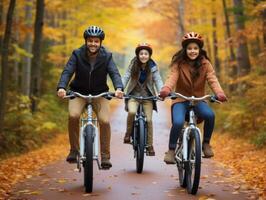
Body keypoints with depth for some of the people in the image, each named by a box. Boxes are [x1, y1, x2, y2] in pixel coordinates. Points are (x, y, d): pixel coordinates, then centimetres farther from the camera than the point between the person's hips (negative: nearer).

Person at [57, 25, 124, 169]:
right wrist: (61, 87, -39)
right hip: (79, 92, 0)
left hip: (99, 94, 0)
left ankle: (105, 156, -5)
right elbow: (67, 71, -20)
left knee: (105, 121, -20)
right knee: (73, 116, -28)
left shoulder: (106, 56, -9)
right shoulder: (77, 54, -10)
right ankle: (74, 150, -9)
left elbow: (114, 73, -21)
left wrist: (119, 88, -42)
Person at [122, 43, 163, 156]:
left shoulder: (153, 67, -5)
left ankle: (149, 145, 10)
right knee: (132, 112, -29)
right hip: (134, 94, 0)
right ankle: (128, 133, -3)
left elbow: (158, 80, -12)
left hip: (147, 96, 1)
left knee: (148, 120, -6)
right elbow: (126, 78, -12)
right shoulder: (133, 65, -5)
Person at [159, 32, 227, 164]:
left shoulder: (205, 64, -2)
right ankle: (171, 150, -6)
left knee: (210, 115, -29)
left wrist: (219, 93, -37)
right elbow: (172, 77, -22)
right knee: (178, 122, -29)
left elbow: (212, 79, -15)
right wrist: (166, 89, -45)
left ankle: (206, 144, -5)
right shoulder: (178, 63, -6)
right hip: (180, 100, -1)